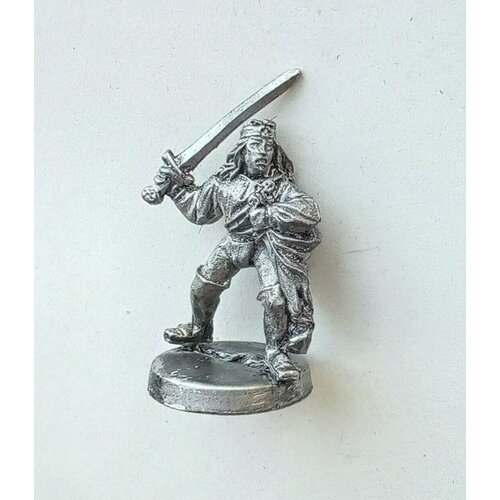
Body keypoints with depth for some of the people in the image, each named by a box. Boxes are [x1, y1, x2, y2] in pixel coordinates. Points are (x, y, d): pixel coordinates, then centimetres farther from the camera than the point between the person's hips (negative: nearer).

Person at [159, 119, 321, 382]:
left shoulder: (279, 184, -10)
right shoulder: (224, 182, 2)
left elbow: (310, 210, -26)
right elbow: (197, 209, 19)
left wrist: (263, 214, -29)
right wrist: (174, 186, 11)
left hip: (267, 244, -3)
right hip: (234, 242, 4)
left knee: (275, 296, -21)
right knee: (202, 285, -5)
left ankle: (276, 352, 2)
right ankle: (199, 330, 25)